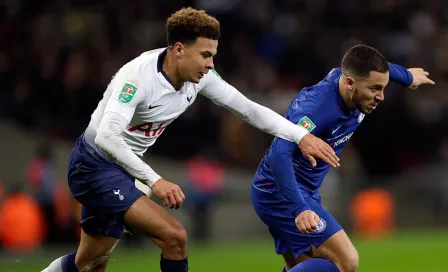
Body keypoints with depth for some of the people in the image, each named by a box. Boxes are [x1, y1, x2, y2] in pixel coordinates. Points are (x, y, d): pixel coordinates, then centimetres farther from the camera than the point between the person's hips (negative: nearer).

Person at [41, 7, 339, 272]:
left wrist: (302, 135, -11)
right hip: (96, 166, -8)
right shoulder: (139, 75, -28)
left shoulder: (200, 75, -6)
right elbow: (107, 136, -37)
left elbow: (248, 108, -1)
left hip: (120, 169, 8)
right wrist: (154, 180, -40)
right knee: (174, 237, -16)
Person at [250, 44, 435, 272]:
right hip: (280, 192, -10)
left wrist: (408, 77, 42)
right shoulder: (316, 107, -31)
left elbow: (377, 68, 21)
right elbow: (279, 154, -42)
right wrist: (300, 208, -51)